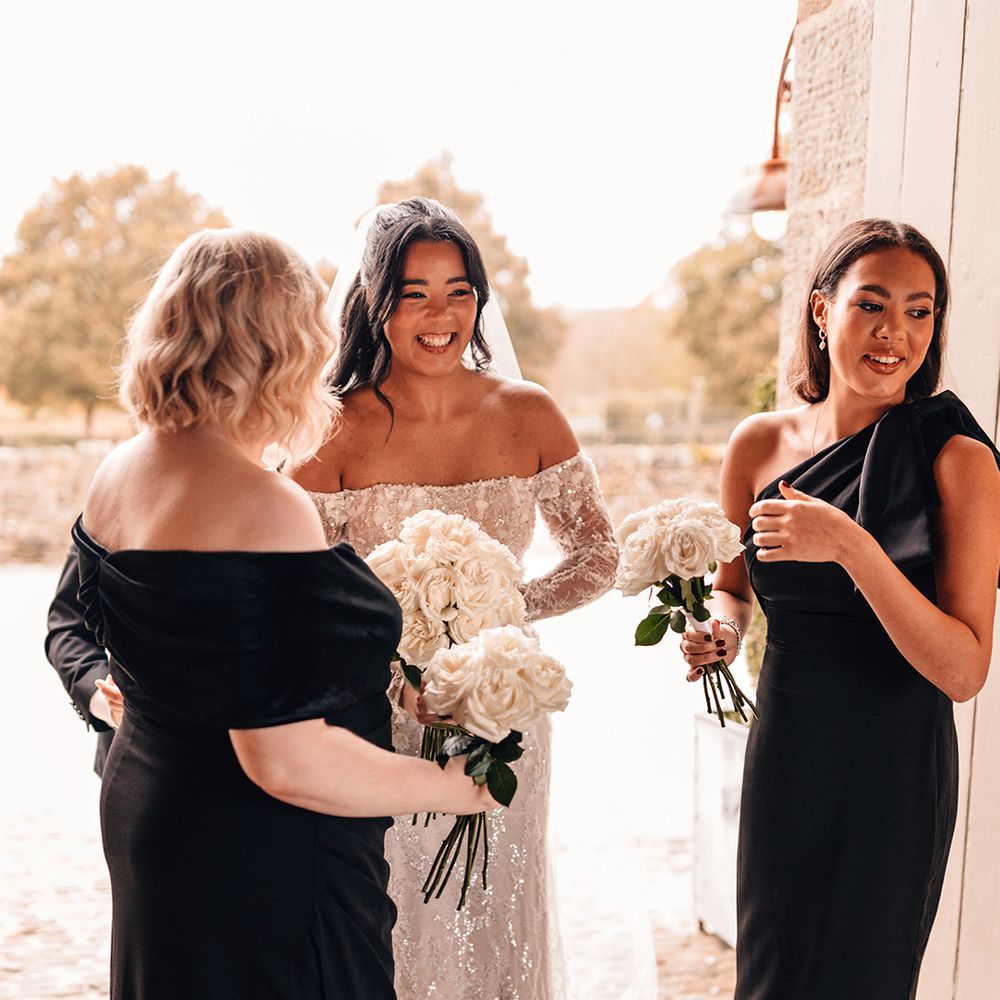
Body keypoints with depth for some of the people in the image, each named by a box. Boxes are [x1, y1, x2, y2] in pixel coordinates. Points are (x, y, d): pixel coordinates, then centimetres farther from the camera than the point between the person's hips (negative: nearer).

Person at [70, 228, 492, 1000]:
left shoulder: (116, 477, 0)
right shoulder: (263, 510, -28)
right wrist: (454, 788, -15)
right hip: (262, 864, -8)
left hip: (146, 810, 9)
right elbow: (287, 762, -28)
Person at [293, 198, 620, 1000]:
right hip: (377, 728, -2)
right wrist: (399, 672, -21)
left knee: (496, 924, 17)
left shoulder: (527, 415, -3)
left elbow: (598, 555, 1)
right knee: (388, 933, 11)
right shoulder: (337, 431, -10)